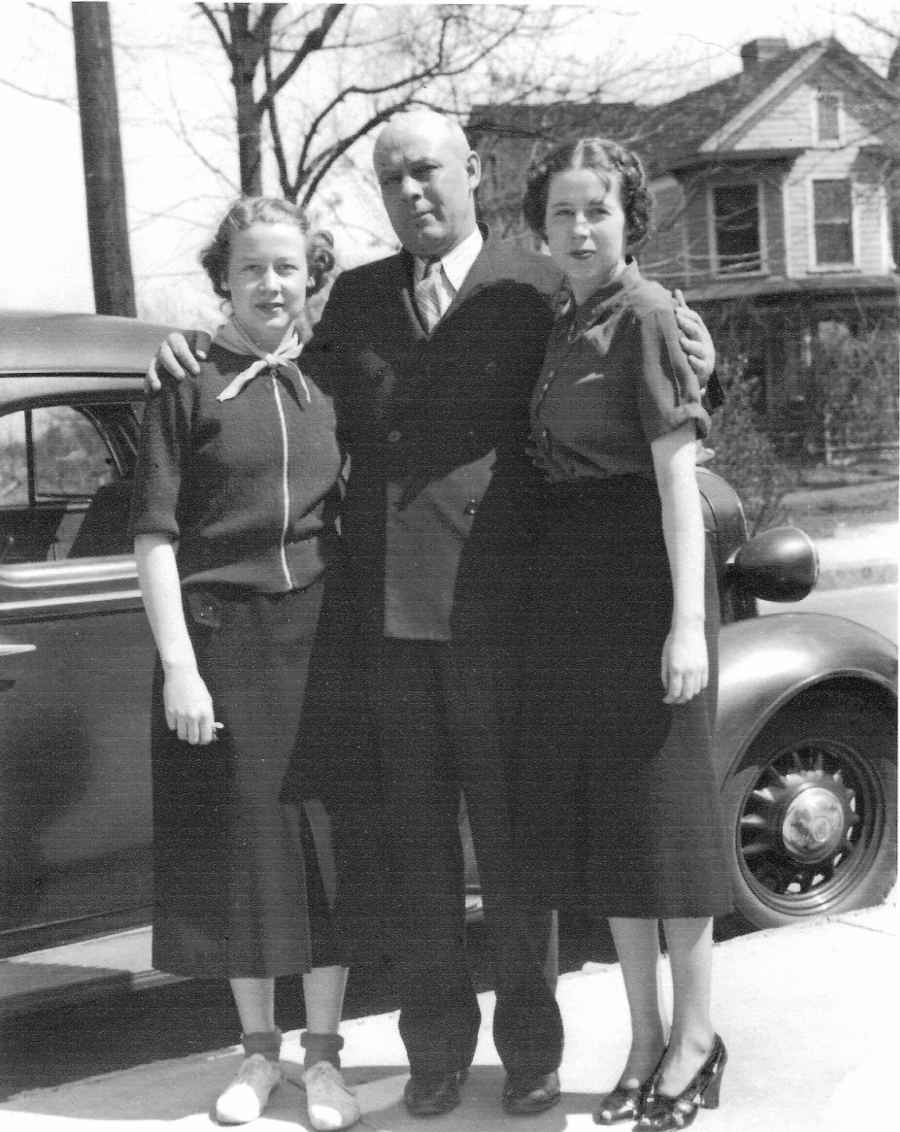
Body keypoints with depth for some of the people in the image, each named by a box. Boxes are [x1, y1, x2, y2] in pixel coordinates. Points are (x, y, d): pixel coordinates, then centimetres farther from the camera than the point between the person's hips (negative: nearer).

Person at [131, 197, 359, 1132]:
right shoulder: (187, 387, -1)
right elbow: (154, 535, -4)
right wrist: (178, 666, -12)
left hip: (324, 636, 2)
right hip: (221, 641, -2)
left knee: (330, 836, 3)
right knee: (239, 842, 6)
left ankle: (322, 1053, 16)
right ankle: (257, 1048, 22)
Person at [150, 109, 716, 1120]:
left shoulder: (537, 289, 1)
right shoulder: (355, 298, 14)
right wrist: (204, 354, 5)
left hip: (495, 611, -3)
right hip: (390, 616, 4)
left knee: (510, 833, 7)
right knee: (415, 836, 11)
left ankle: (529, 1045, 22)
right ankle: (436, 1044, 24)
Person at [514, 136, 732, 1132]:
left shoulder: (645, 315, -9)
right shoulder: (562, 326, 14)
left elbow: (676, 472, -15)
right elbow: (557, 461, 13)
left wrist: (687, 620, -20)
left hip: (644, 573, -8)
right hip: (567, 579, 8)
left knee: (664, 797, 0)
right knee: (596, 804, 10)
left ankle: (694, 1036, 13)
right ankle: (644, 1037, 21)